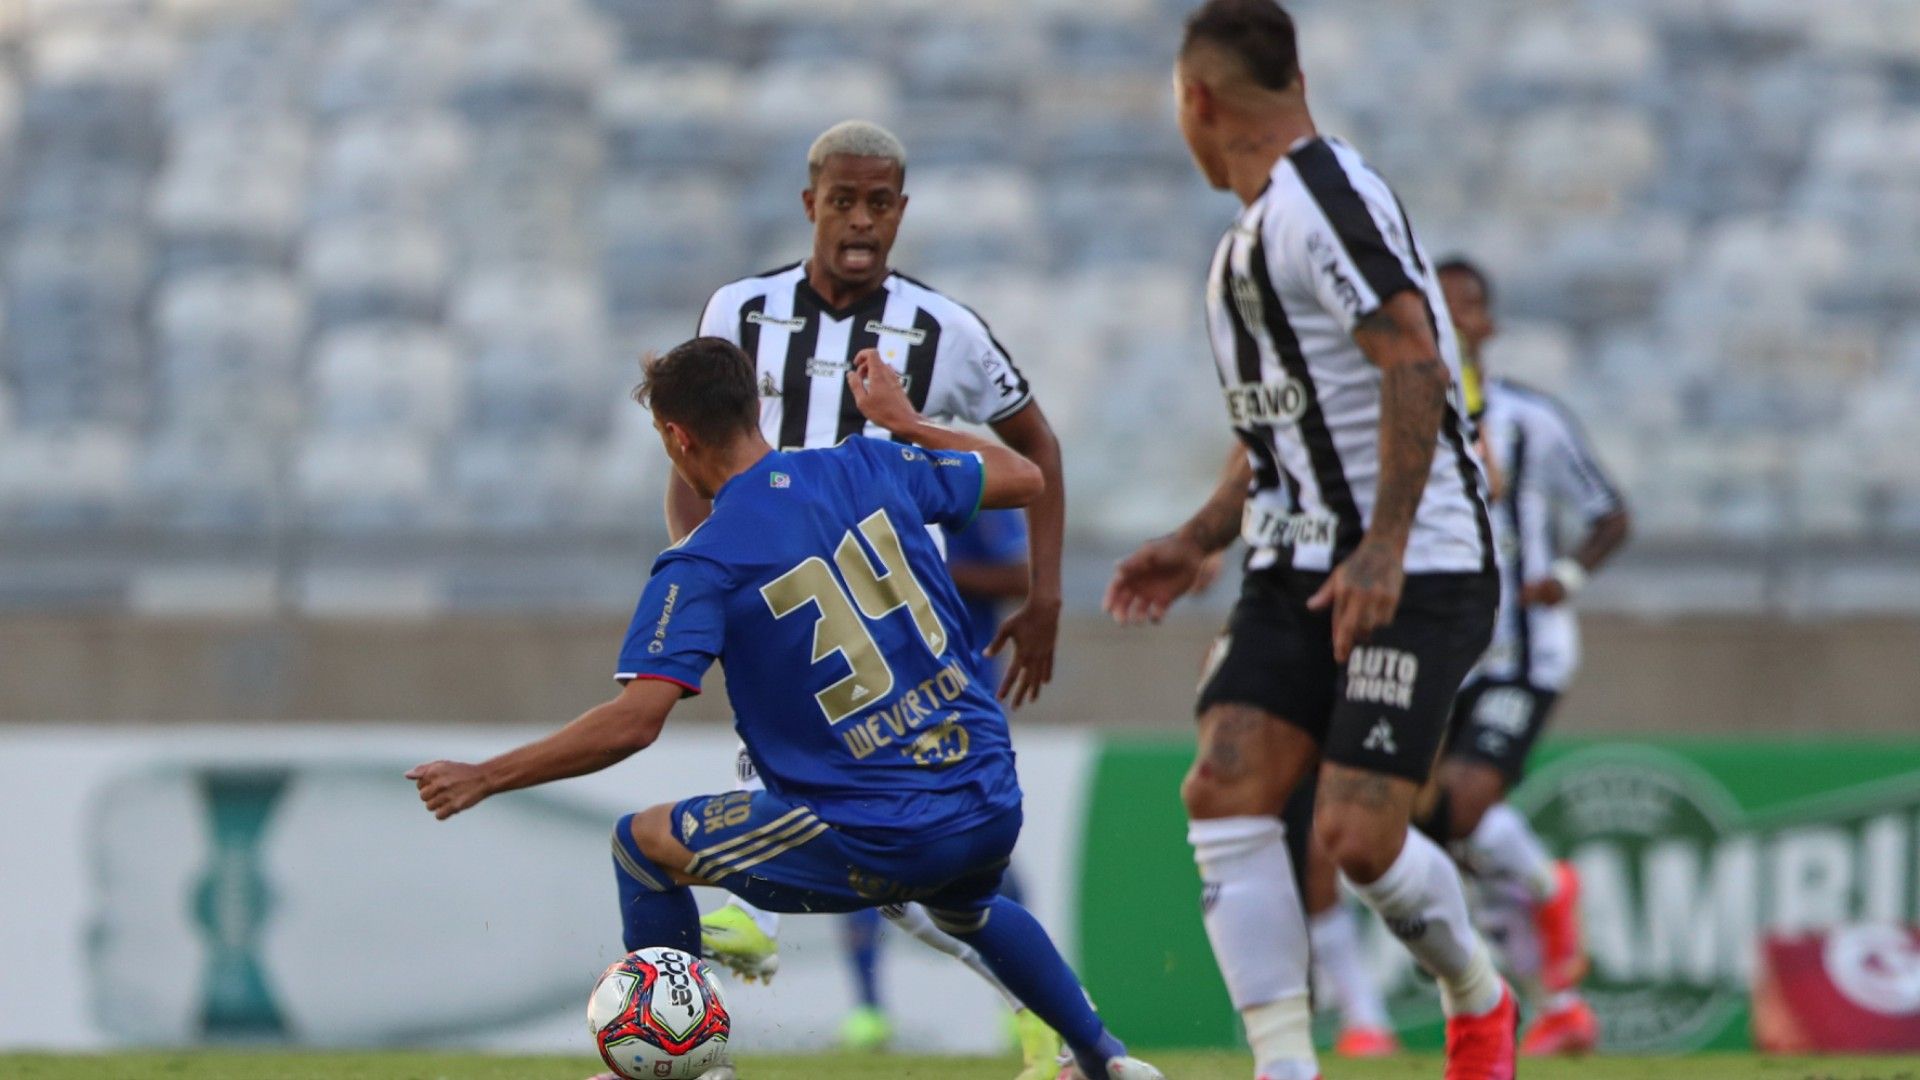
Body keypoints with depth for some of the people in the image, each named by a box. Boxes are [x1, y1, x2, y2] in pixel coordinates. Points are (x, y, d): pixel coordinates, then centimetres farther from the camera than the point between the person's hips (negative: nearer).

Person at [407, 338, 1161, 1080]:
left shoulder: (701, 566, -11)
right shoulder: (871, 470, 3)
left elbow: (634, 721, -20)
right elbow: (1023, 479, 19)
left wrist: (484, 779, -10)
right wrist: (902, 422, 32)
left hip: (875, 842, -6)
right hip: (992, 811, 6)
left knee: (642, 844, 12)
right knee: (968, 908, 42)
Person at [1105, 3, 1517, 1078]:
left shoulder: (1326, 197, -13)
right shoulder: (1254, 230, 19)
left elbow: (1415, 365, -23)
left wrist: (1384, 549, -27)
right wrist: (1199, 540, 22)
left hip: (1416, 572, -9)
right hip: (1298, 573, 9)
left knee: (1357, 834, -14)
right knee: (1225, 792, -10)